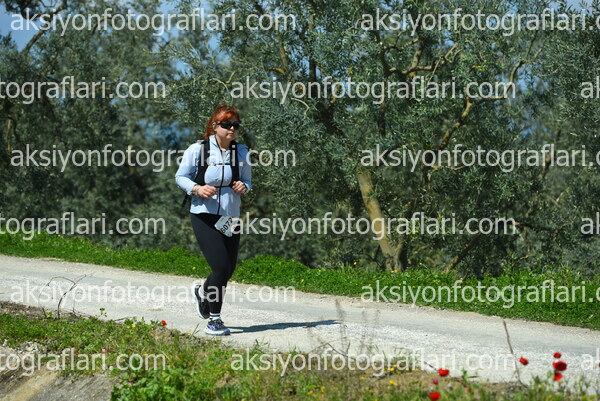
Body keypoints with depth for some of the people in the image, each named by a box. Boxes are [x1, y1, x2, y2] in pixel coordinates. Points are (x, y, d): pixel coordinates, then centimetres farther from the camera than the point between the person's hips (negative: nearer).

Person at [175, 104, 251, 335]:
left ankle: (202, 292, 42)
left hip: (230, 218, 5)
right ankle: (214, 320, 4)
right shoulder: (198, 149, -6)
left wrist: (244, 187, -7)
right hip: (204, 215, -5)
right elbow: (181, 177, 2)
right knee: (221, 267, -13)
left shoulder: (241, 152, 5)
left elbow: (247, 181, 16)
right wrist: (197, 189, -17)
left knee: (229, 269, 8)